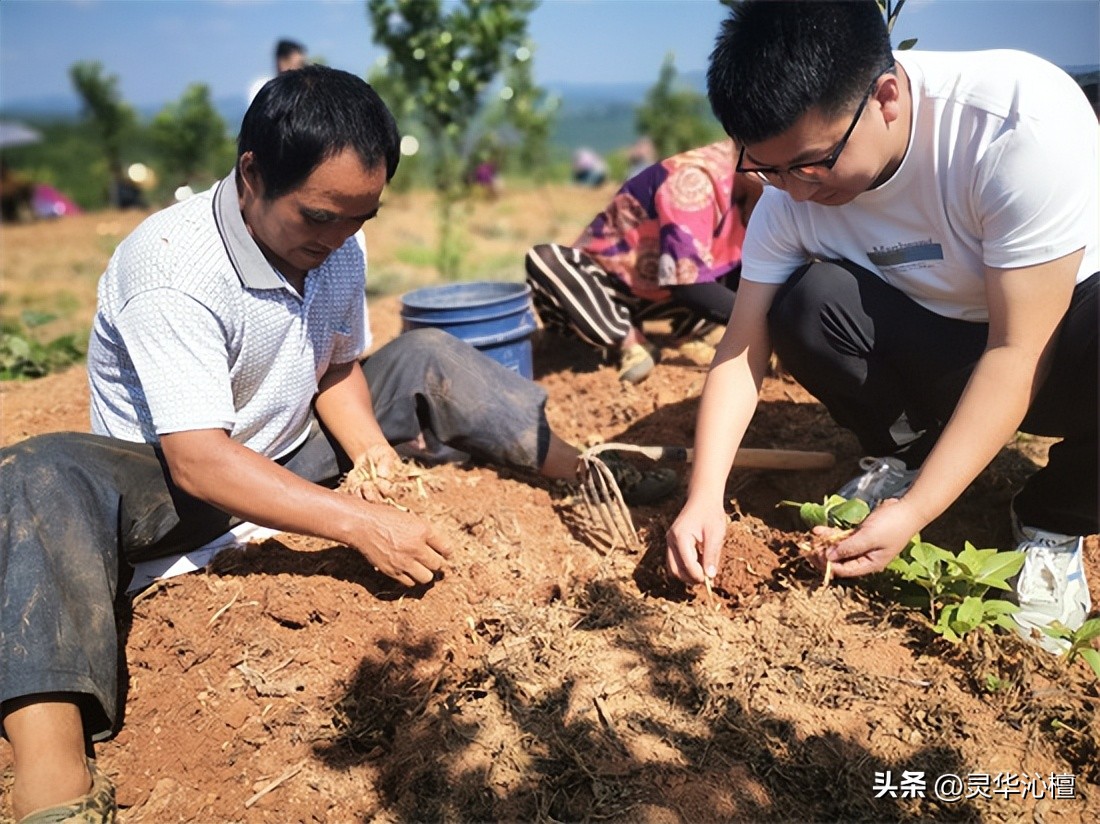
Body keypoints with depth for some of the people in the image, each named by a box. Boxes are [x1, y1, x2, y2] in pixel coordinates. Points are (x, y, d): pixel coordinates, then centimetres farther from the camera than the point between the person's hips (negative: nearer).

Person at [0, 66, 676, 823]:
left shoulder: (338, 249, -9)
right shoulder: (171, 265, -29)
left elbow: (337, 368, 3)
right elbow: (198, 462, -33)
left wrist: (370, 446, -18)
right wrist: (361, 523, -38)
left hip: (290, 455, 6)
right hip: (172, 484, -5)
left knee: (429, 358, -6)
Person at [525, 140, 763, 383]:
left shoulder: (756, 193, -5)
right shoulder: (695, 180, -29)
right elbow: (687, 282, -35)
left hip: (662, 295, 6)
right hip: (611, 280, -6)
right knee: (544, 261, -35)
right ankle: (631, 344, -27)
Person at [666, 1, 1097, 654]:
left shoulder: (1028, 121, -31)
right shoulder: (791, 187, -17)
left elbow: (1017, 349, -30)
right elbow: (744, 347, -16)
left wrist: (915, 513, -33)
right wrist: (705, 498, -27)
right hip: (942, 347, 3)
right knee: (808, 303, -25)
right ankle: (902, 456, 2)